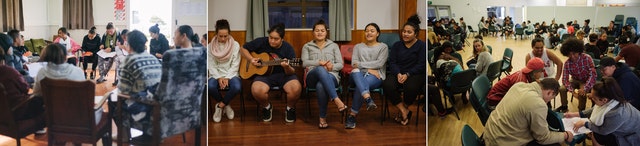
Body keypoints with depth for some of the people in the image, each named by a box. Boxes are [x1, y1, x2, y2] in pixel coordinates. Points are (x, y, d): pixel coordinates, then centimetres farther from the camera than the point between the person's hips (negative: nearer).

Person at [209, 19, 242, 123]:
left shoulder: (235, 45, -1)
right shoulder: (211, 46, 2)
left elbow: (235, 65, -3)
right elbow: (211, 65, -1)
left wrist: (227, 78, -16)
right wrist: (219, 78, -16)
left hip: (231, 74, -1)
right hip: (216, 74, 1)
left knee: (237, 87, -35)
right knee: (210, 86, -34)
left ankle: (220, 106, -8)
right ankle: (225, 105, -5)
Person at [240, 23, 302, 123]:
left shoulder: (288, 48, -4)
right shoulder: (261, 42, -2)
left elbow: (292, 72, -5)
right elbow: (243, 49, 11)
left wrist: (287, 67, -29)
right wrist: (251, 59, -7)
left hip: (283, 74, 0)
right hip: (264, 74, 1)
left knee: (296, 88, -32)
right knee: (256, 90, -34)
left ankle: (290, 109, 2)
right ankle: (267, 107, 3)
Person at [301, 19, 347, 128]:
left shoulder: (334, 46, 22)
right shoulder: (307, 46, 21)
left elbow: (340, 64, 12)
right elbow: (304, 63, 2)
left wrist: (332, 66, -12)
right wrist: (319, 63, -14)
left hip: (331, 76, 0)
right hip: (312, 77, 0)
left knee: (321, 86, -40)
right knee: (320, 70, -41)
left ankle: (323, 118, -30)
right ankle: (337, 101, -48)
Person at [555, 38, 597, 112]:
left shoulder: (587, 58, -25)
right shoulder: (567, 63, -17)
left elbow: (593, 75, -28)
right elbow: (565, 79, -16)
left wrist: (585, 88, -38)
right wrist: (572, 90, -35)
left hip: (586, 81, -3)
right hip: (575, 80, 3)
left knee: (582, 93, -30)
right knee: (562, 89, -18)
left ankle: (581, 110, -4)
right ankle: (564, 106, 8)